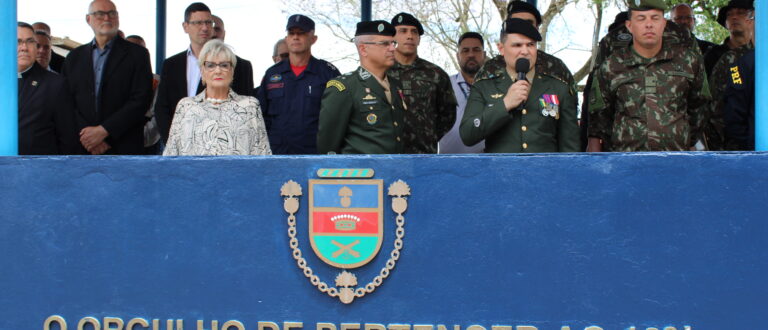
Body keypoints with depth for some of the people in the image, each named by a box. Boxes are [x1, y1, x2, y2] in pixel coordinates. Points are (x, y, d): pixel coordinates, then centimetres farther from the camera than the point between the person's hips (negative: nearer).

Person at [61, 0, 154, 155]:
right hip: (82, 147, 3)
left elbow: (141, 100, -5)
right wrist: (85, 136, -7)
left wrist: (103, 130, -11)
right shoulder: (75, 57, 14)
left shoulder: (137, 54, 4)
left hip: (124, 148, -2)